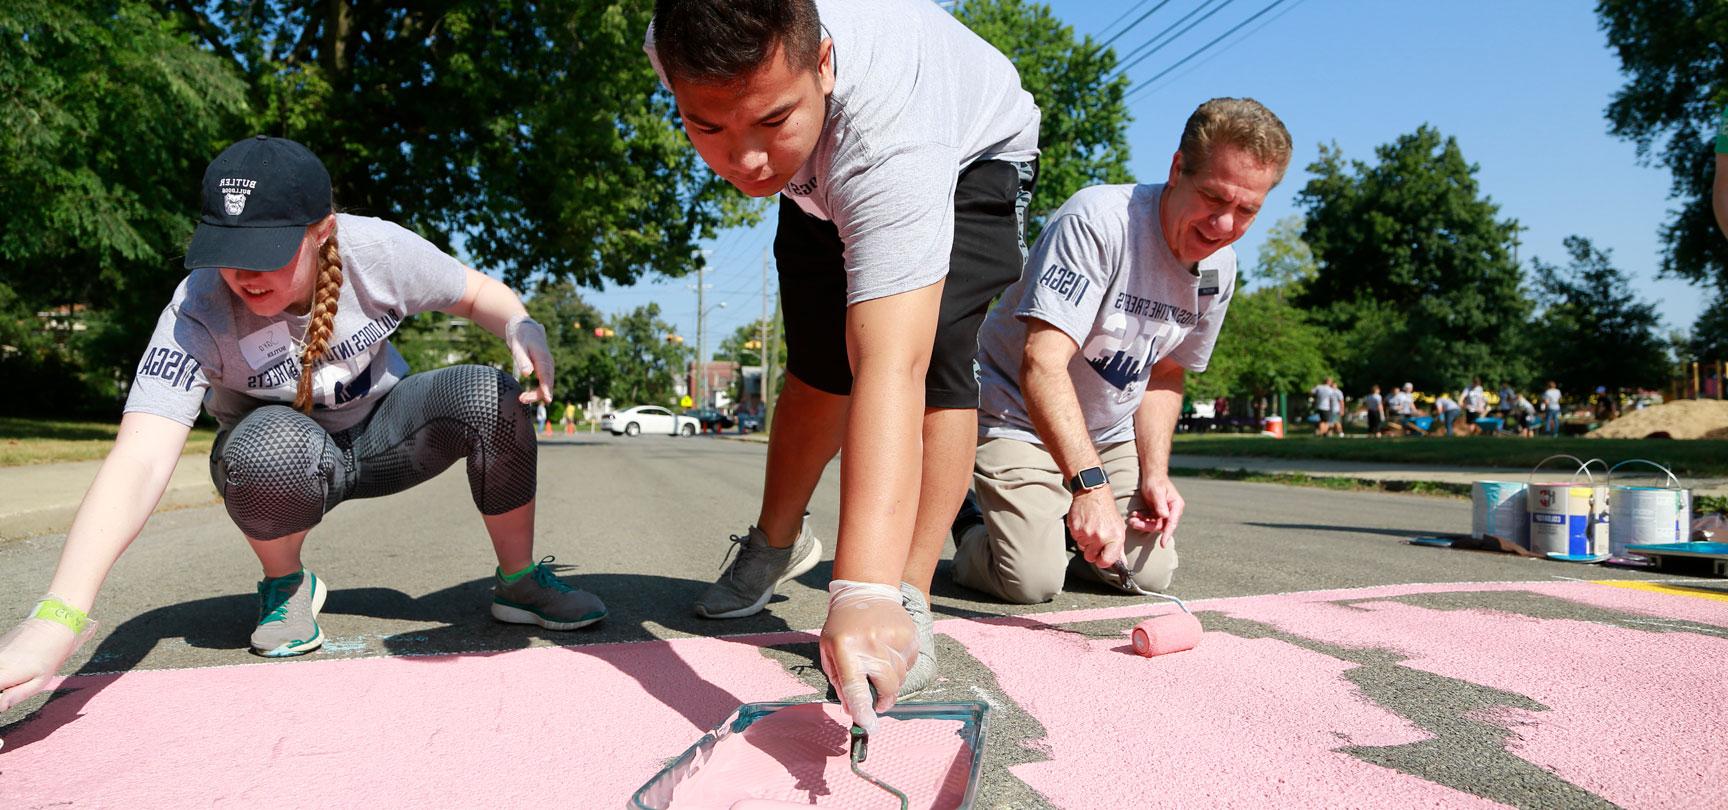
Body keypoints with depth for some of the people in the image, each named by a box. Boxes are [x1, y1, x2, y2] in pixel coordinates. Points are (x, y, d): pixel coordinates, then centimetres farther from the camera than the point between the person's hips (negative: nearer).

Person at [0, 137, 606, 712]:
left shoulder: (378, 251, -26)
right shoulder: (197, 314, -31)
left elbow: (478, 293, -7)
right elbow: (141, 461, -40)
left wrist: (523, 326, -32)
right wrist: (55, 620, -51)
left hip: (381, 434, 2)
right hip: (284, 468, -1)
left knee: (489, 394, -28)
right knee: (268, 443, -39)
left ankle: (519, 582, -8)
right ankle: (285, 586, -5)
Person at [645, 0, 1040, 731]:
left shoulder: (885, 122, -50)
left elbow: (891, 368, -58)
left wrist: (864, 592, -64)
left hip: (970, 157, -4)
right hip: (821, 178, 5)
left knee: (931, 352, -27)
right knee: (818, 363, 5)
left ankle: (905, 609, -17)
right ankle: (775, 545, 29)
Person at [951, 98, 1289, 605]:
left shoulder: (1218, 269, -4)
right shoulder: (1099, 221, -29)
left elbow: (1164, 376, 9)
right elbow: (1042, 364, -38)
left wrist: (1155, 474, -4)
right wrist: (1089, 483, -48)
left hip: (1107, 432, 7)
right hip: (1017, 417, -7)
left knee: (1152, 572, -2)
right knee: (1033, 581, -19)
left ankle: (1067, 525, 26)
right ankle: (972, 528, 14)